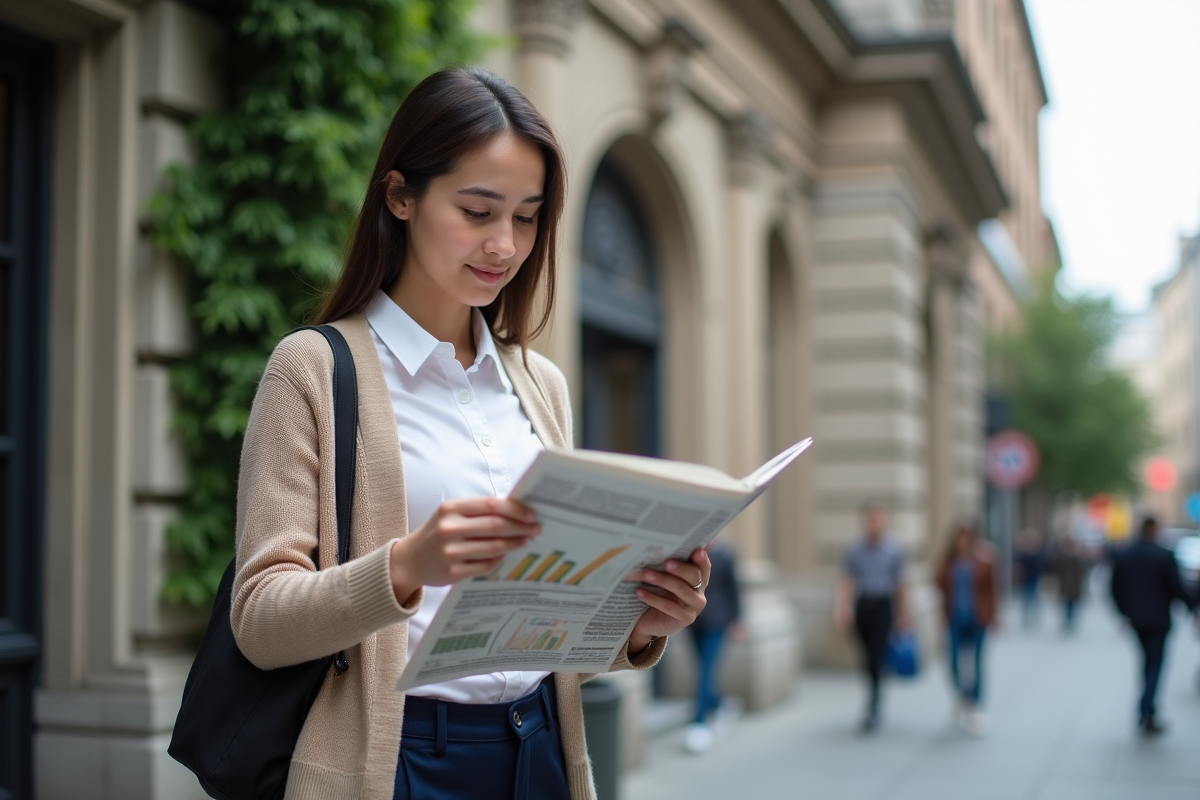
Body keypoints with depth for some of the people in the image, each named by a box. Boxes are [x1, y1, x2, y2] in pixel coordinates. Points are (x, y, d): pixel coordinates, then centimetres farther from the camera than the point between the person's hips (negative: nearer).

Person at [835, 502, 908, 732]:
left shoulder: (894, 551, 0)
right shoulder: (854, 550, 3)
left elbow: (899, 584, 6)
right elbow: (847, 582, 0)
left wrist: (902, 614, 10)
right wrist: (842, 606, -14)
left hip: (883, 607, -2)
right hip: (861, 606, 2)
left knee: (877, 658, -11)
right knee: (867, 658, 10)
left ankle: (873, 709, -9)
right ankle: (873, 703, 27)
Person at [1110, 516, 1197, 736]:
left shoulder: (1121, 555, -1)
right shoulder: (1165, 556, -14)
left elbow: (1116, 588, 3)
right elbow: (1176, 588, -12)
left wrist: (1125, 612, 15)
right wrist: (1192, 603, 5)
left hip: (1136, 618, 4)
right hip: (1158, 618, -4)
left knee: (1148, 659, 19)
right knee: (1155, 662, 3)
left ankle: (1148, 711, 22)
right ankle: (1146, 712, -8)